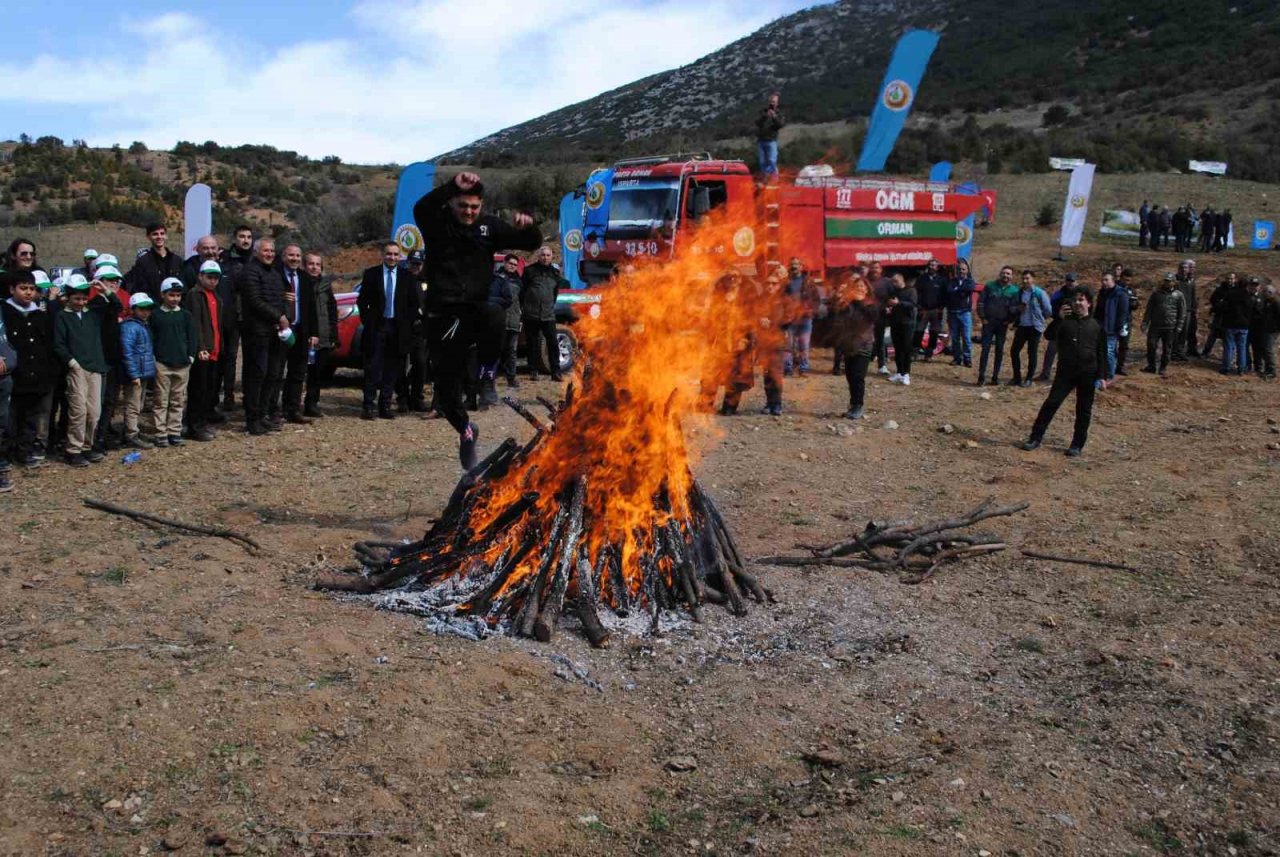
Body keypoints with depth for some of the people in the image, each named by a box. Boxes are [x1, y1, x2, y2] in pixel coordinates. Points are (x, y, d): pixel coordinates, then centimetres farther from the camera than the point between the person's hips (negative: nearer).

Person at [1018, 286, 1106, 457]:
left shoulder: (1096, 325, 5)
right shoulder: (1065, 321, 6)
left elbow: (1101, 353, 6)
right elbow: (1049, 335, -10)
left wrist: (1099, 376, 0)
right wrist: (1059, 318, -24)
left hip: (1087, 374, 0)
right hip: (1065, 371, 0)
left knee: (1084, 410, 5)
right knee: (1051, 403, -6)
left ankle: (1077, 445, 14)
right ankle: (1036, 438, -1)